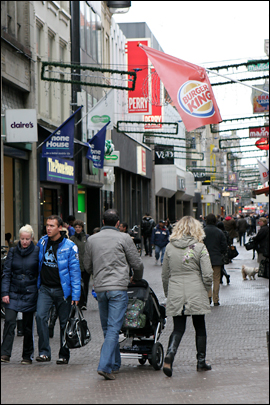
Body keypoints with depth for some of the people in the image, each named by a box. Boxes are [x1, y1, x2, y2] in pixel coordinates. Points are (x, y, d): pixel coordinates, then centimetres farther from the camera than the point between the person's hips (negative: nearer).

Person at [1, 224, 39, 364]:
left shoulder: (37, 252, -1)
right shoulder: (13, 251, 4)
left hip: (30, 293, -1)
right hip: (13, 292, 1)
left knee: (28, 325, 5)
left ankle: (27, 356, 15)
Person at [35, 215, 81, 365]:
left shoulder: (69, 246, -9)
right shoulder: (42, 242, 4)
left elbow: (75, 271, -8)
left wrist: (75, 295, -12)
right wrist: (37, 284, 19)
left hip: (62, 290, -3)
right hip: (45, 288, 3)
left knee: (64, 322, 4)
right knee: (40, 316, -15)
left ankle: (64, 355, 16)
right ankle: (44, 352, -10)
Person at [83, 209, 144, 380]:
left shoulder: (92, 239, 9)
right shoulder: (124, 238, -3)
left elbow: (87, 266, 18)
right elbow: (137, 264, 1)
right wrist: (137, 278, 22)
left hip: (100, 288, 4)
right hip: (118, 288, -4)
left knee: (108, 328, 15)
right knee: (114, 328, -7)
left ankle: (115, 364, 23)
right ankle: (105, 366, -16)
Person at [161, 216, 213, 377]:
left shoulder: (170, 247, 3)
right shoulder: (200, 247, -6)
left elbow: (165, 275, 9)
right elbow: (208, 274, -9)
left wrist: (168, 293, 20)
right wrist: (206, 290, 9)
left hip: (175, 295, 2)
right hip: (196, 294, -2)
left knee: (178, 329, 6)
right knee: (200, 327, 13)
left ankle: (169, 357, -17)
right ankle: (201, 362, 20)